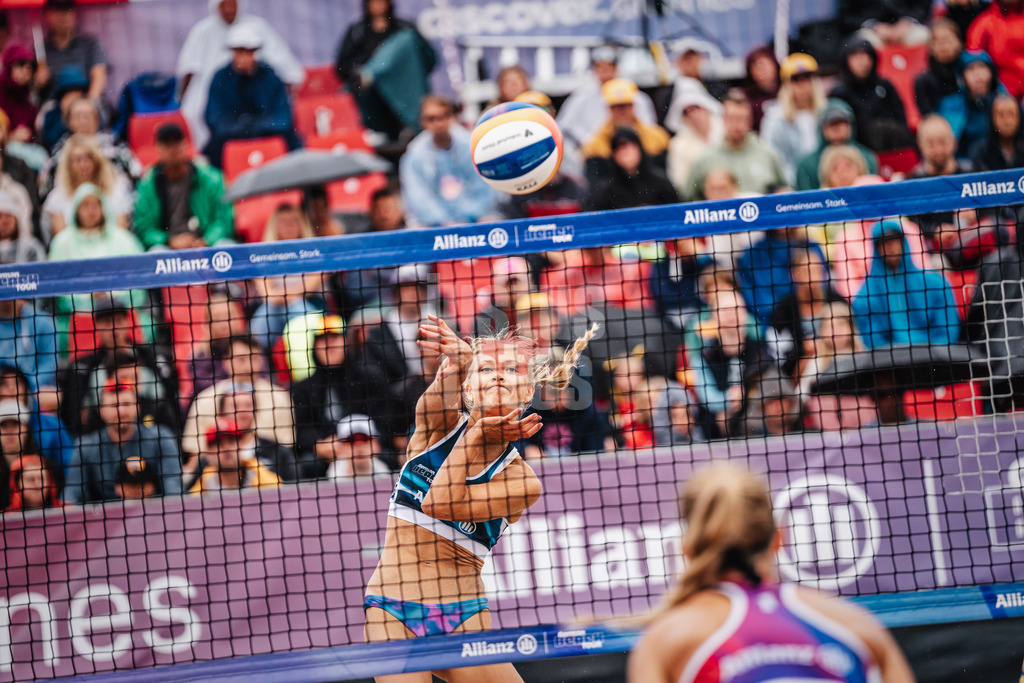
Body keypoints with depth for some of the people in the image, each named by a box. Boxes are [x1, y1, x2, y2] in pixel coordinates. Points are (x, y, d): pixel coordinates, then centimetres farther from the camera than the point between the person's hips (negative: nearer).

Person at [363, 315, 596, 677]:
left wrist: (479, 435, -19)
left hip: (464, 618, 0)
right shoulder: (441, 425, 2)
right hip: (391, 610, 0)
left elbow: (442, 504, -16)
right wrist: (458, 361, -45)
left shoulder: (521, 480, -3)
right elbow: (438, 401, -25)